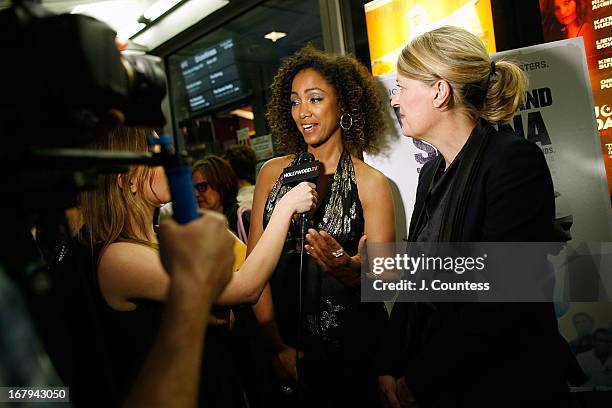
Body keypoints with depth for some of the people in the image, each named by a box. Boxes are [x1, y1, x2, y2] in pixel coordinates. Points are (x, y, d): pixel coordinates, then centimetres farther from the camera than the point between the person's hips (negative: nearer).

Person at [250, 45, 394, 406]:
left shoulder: (370, 183, -7)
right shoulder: (273, 173, 0)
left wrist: (353, 271, -29)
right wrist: (277, 345, -9)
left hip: (351, 346, -2)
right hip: (281, 342, 2)